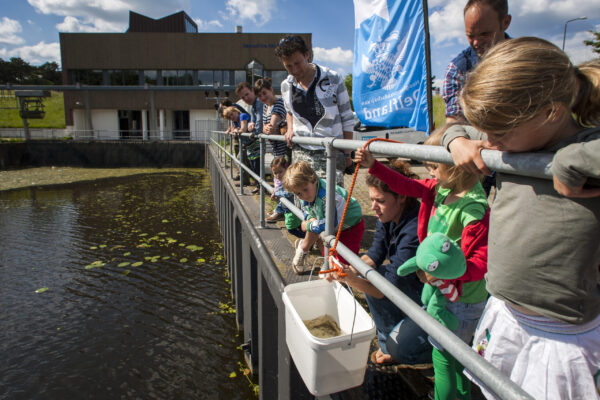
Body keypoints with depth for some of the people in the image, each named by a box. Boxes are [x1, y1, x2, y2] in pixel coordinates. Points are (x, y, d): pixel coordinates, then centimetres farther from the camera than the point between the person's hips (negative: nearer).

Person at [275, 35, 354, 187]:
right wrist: (290, 129, 8)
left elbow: (347, 119, 1)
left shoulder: (333, 79, -5)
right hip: (301, 152, 4)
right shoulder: (286, 86, 7)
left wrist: (347, 153, 0)